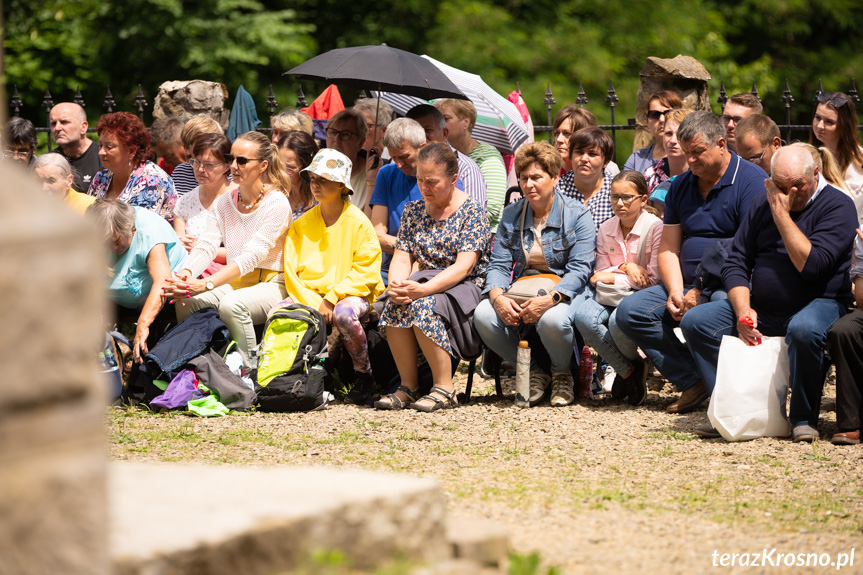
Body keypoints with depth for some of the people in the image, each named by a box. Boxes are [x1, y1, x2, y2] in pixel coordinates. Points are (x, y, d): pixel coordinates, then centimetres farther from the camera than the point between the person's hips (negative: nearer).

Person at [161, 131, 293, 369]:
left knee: (232, 305, -36)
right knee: (185, 301, -22)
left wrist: (207, 284, -34)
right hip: (233, 284, 6)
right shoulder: (223, 202, 8)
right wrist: (186, 273, -28)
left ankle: (248, 373, -20)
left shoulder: (277, 203, -12)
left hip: (271, 285, -6)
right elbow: (207, 245, -5)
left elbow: (252, 256, -22)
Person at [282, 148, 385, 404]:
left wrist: (332, 298, -18)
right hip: (308, 295, 4)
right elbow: (291, 270, 5)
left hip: (351, 294, -4)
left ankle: (364, 374, -15)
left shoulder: (357, 222, -2)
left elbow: (366, 272, -7)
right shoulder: (301, 224, 11)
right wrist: (313, 303, -11)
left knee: (343, 313, -39)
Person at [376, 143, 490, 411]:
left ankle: (444, 389, -26)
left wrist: (422, 290, -30)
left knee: (422, 306, -35)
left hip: (464, 289, -5)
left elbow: (464, 266, -17)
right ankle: (408, 386, -21)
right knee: (395, 303, -29)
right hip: (426, 284, 5)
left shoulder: (471, 212, -6)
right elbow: (401, 258, 7)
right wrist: (396, 285, -18)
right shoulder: (413, 211, 12)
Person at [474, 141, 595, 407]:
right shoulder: (511, 215, 11)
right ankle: (534, 373, -4)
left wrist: (550, 299, -29)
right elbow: (499, 264, 5)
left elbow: (580, 269, -11)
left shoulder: (577, 215, -2)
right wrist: (498, 296, -19)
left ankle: (562, 374, -4)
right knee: (483, 316, -26)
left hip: (563, 292, -4)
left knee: (552, 320, -40)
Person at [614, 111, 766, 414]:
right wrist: (675, 292, -7)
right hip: (687, 284, 8)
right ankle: (693, 381, -14)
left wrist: (701, 293, -18)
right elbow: (668, 249, 14)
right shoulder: (680, 186, 16)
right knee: (630, 311, -13)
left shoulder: (751, 180, -7)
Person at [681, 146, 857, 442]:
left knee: (803, 329, -41)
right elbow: (736, 262, 9)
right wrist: (743, 309, -9)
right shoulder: (763, 203, 10)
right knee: (695, 321, -11)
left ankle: (804, 418, -19)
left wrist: (781, 214, -18)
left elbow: (811, 265, -22)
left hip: (819, 303, -6)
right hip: (761, 306, 6)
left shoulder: (837, 205, -8)